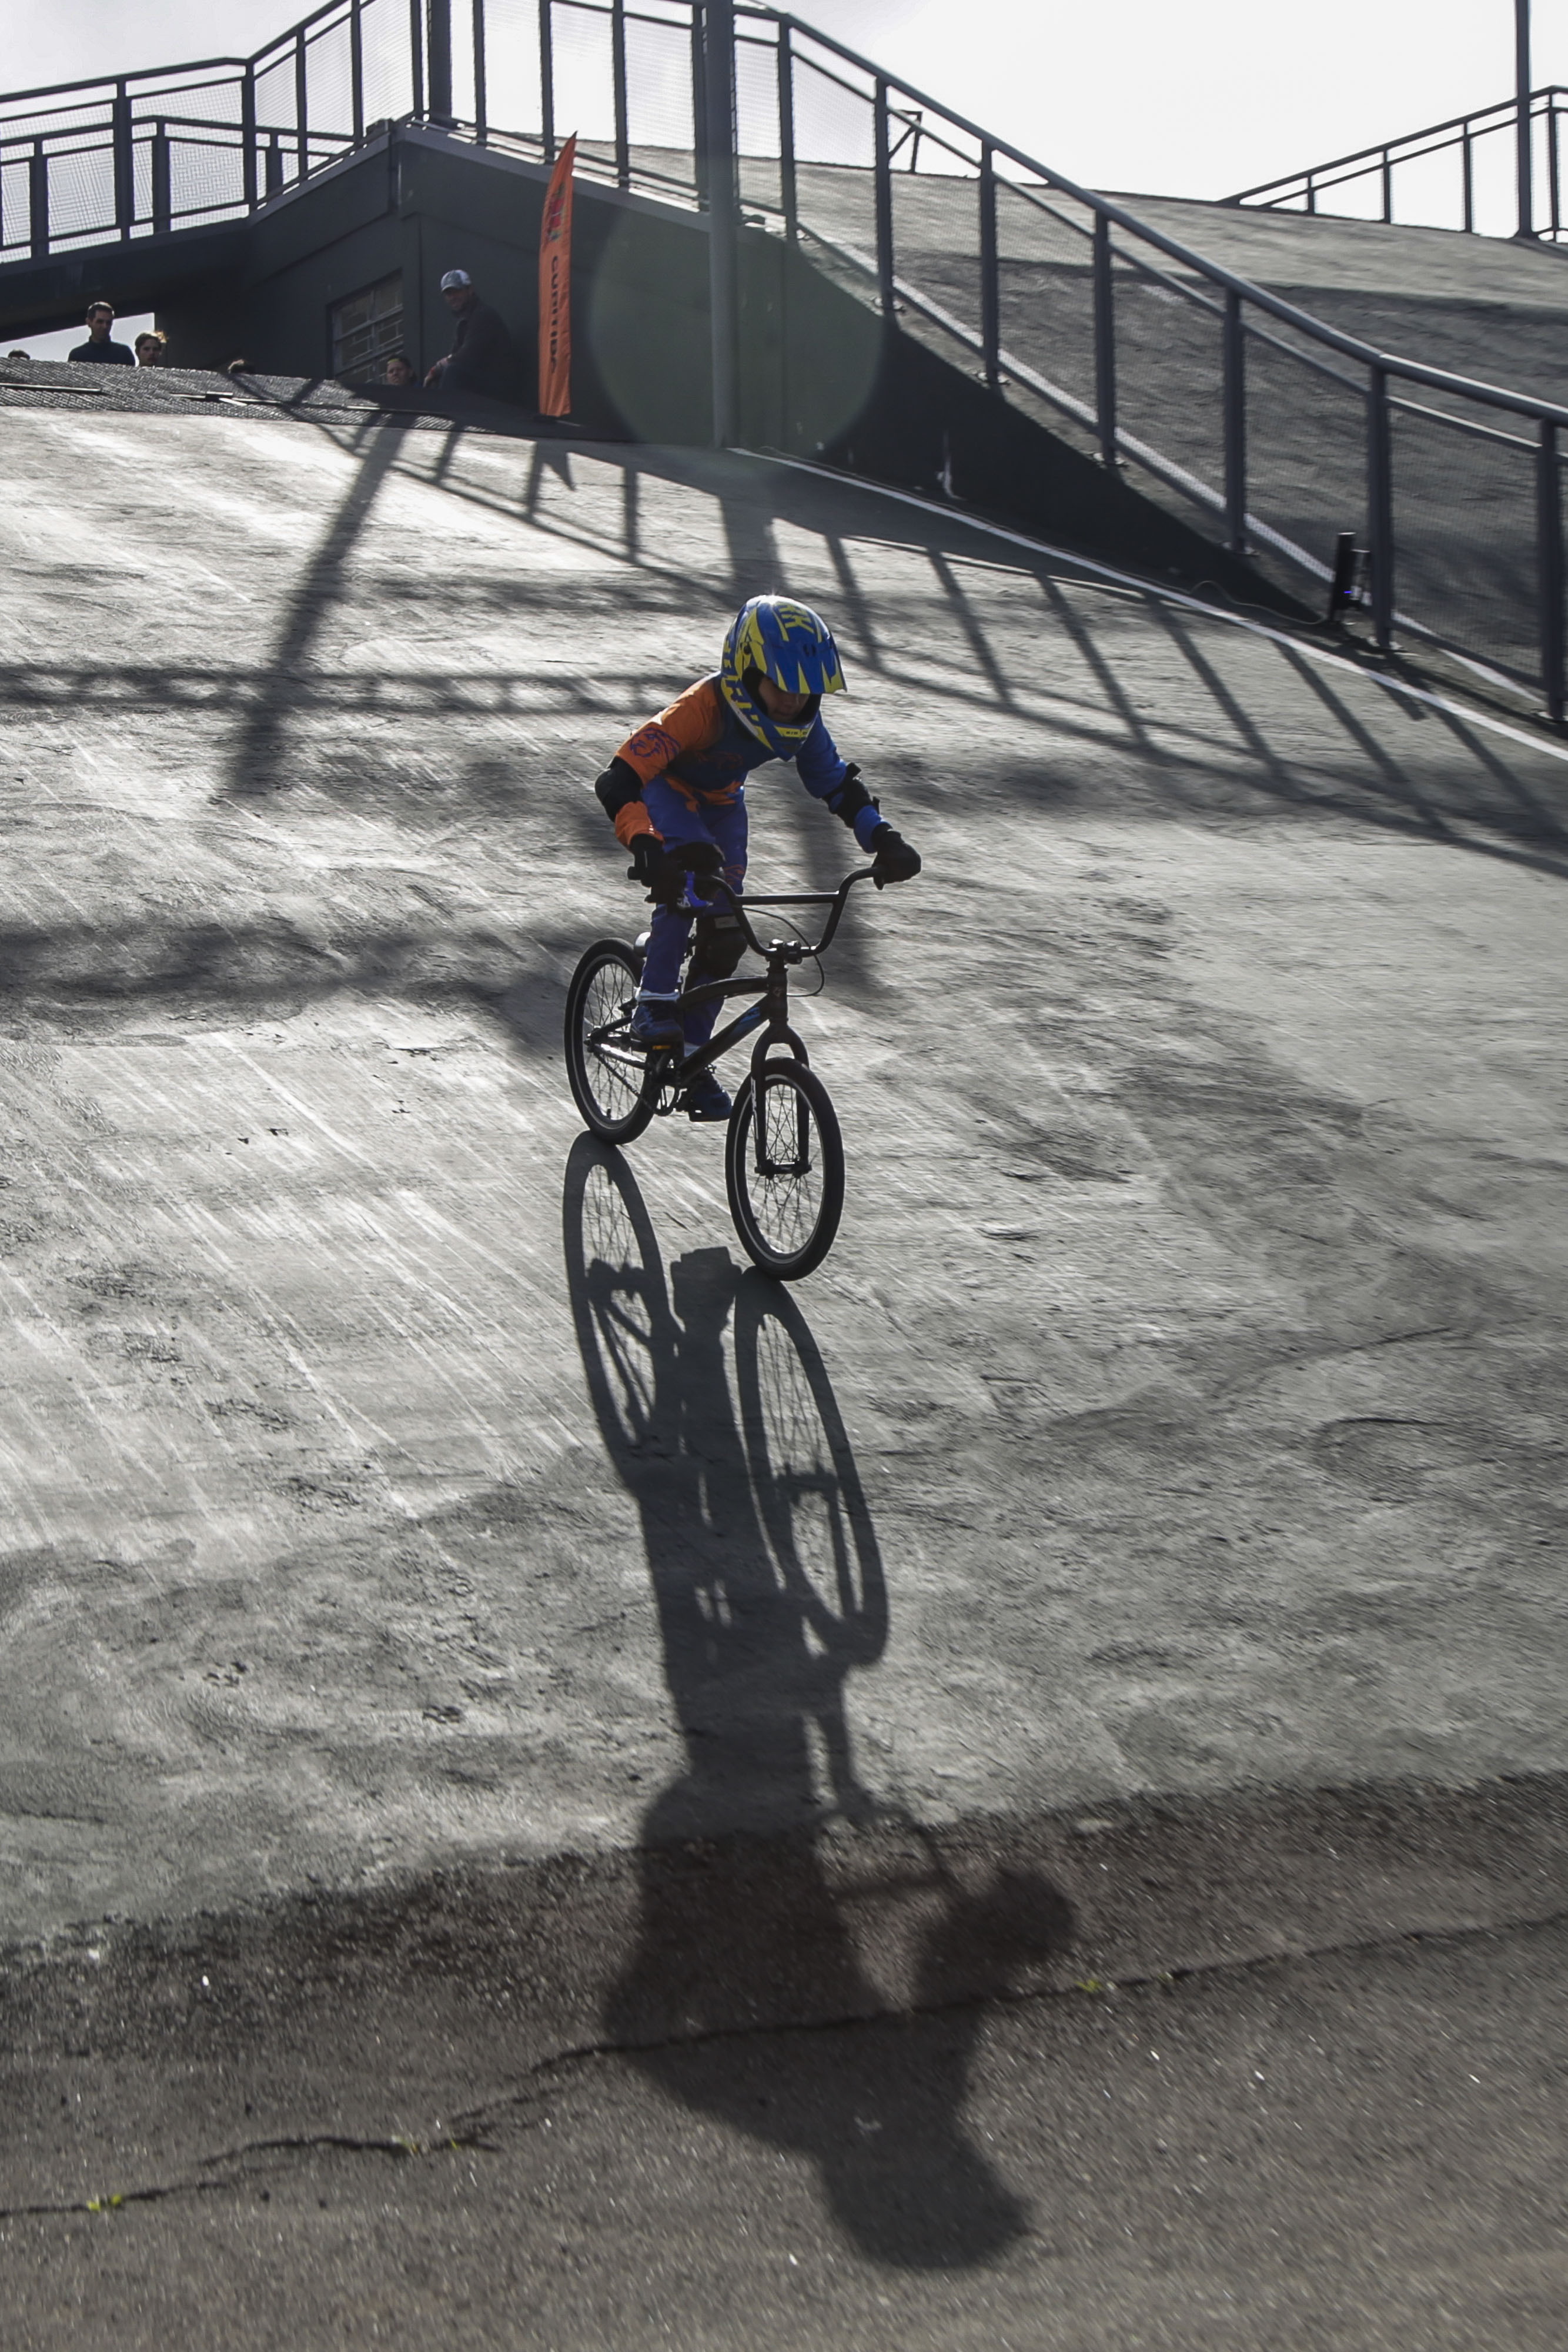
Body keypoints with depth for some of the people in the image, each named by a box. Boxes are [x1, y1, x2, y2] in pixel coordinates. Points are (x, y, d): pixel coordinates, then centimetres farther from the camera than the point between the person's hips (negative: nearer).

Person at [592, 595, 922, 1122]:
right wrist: (647, 848, -61)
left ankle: (693, 1059, 14)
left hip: (720, 803, 5)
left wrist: (885, 842, -22)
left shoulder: (801, 721, -21)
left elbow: (839, 787, -6)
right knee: (693, 869, -36)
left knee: (725, 938, -3)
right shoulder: (704, 708, -39)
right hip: (666, 791, -5)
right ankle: (653, 1002, -24)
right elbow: (618, 782, -45)